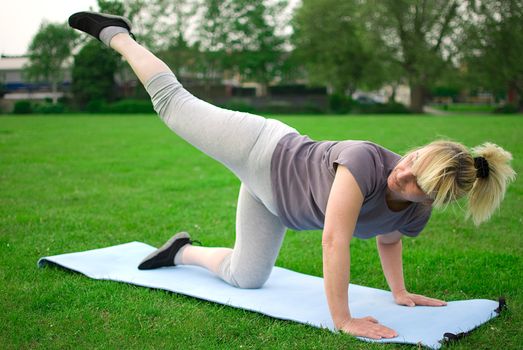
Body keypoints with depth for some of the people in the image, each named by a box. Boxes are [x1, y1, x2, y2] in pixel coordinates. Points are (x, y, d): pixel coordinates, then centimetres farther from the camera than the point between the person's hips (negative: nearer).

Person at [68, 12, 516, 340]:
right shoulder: (366, 161, -37)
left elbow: (387, 238, 9)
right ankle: (116, 34, 31)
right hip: (263, 152, -6)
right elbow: (334, 242, -39)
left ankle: (183, 251, 36)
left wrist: (399, 292, 6)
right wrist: (343, 320, -37)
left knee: (245, 277, 10)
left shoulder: (416, 214, -14)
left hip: (273, 198, 6)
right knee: (173, 103, 10)